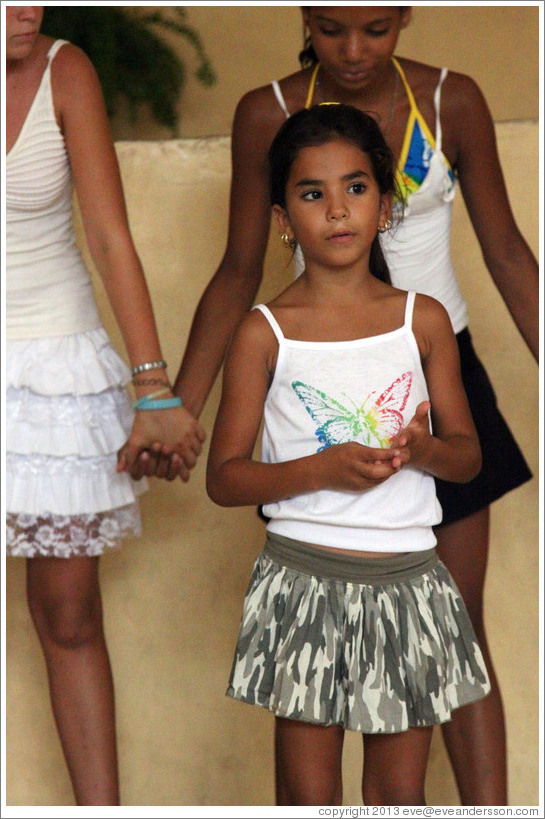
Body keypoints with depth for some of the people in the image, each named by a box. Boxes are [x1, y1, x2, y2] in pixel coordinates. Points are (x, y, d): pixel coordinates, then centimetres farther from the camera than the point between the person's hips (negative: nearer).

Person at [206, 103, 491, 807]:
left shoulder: (424, 319, 4)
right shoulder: (265, 332, -3)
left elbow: (468, 455, 9)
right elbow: (223, 478, -3)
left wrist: (425, 449, -14)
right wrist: (321, 468, -19)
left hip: (408, 582, 2)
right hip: (305, 581, -2)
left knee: (400, 795, 10)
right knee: (307, 797, 4)